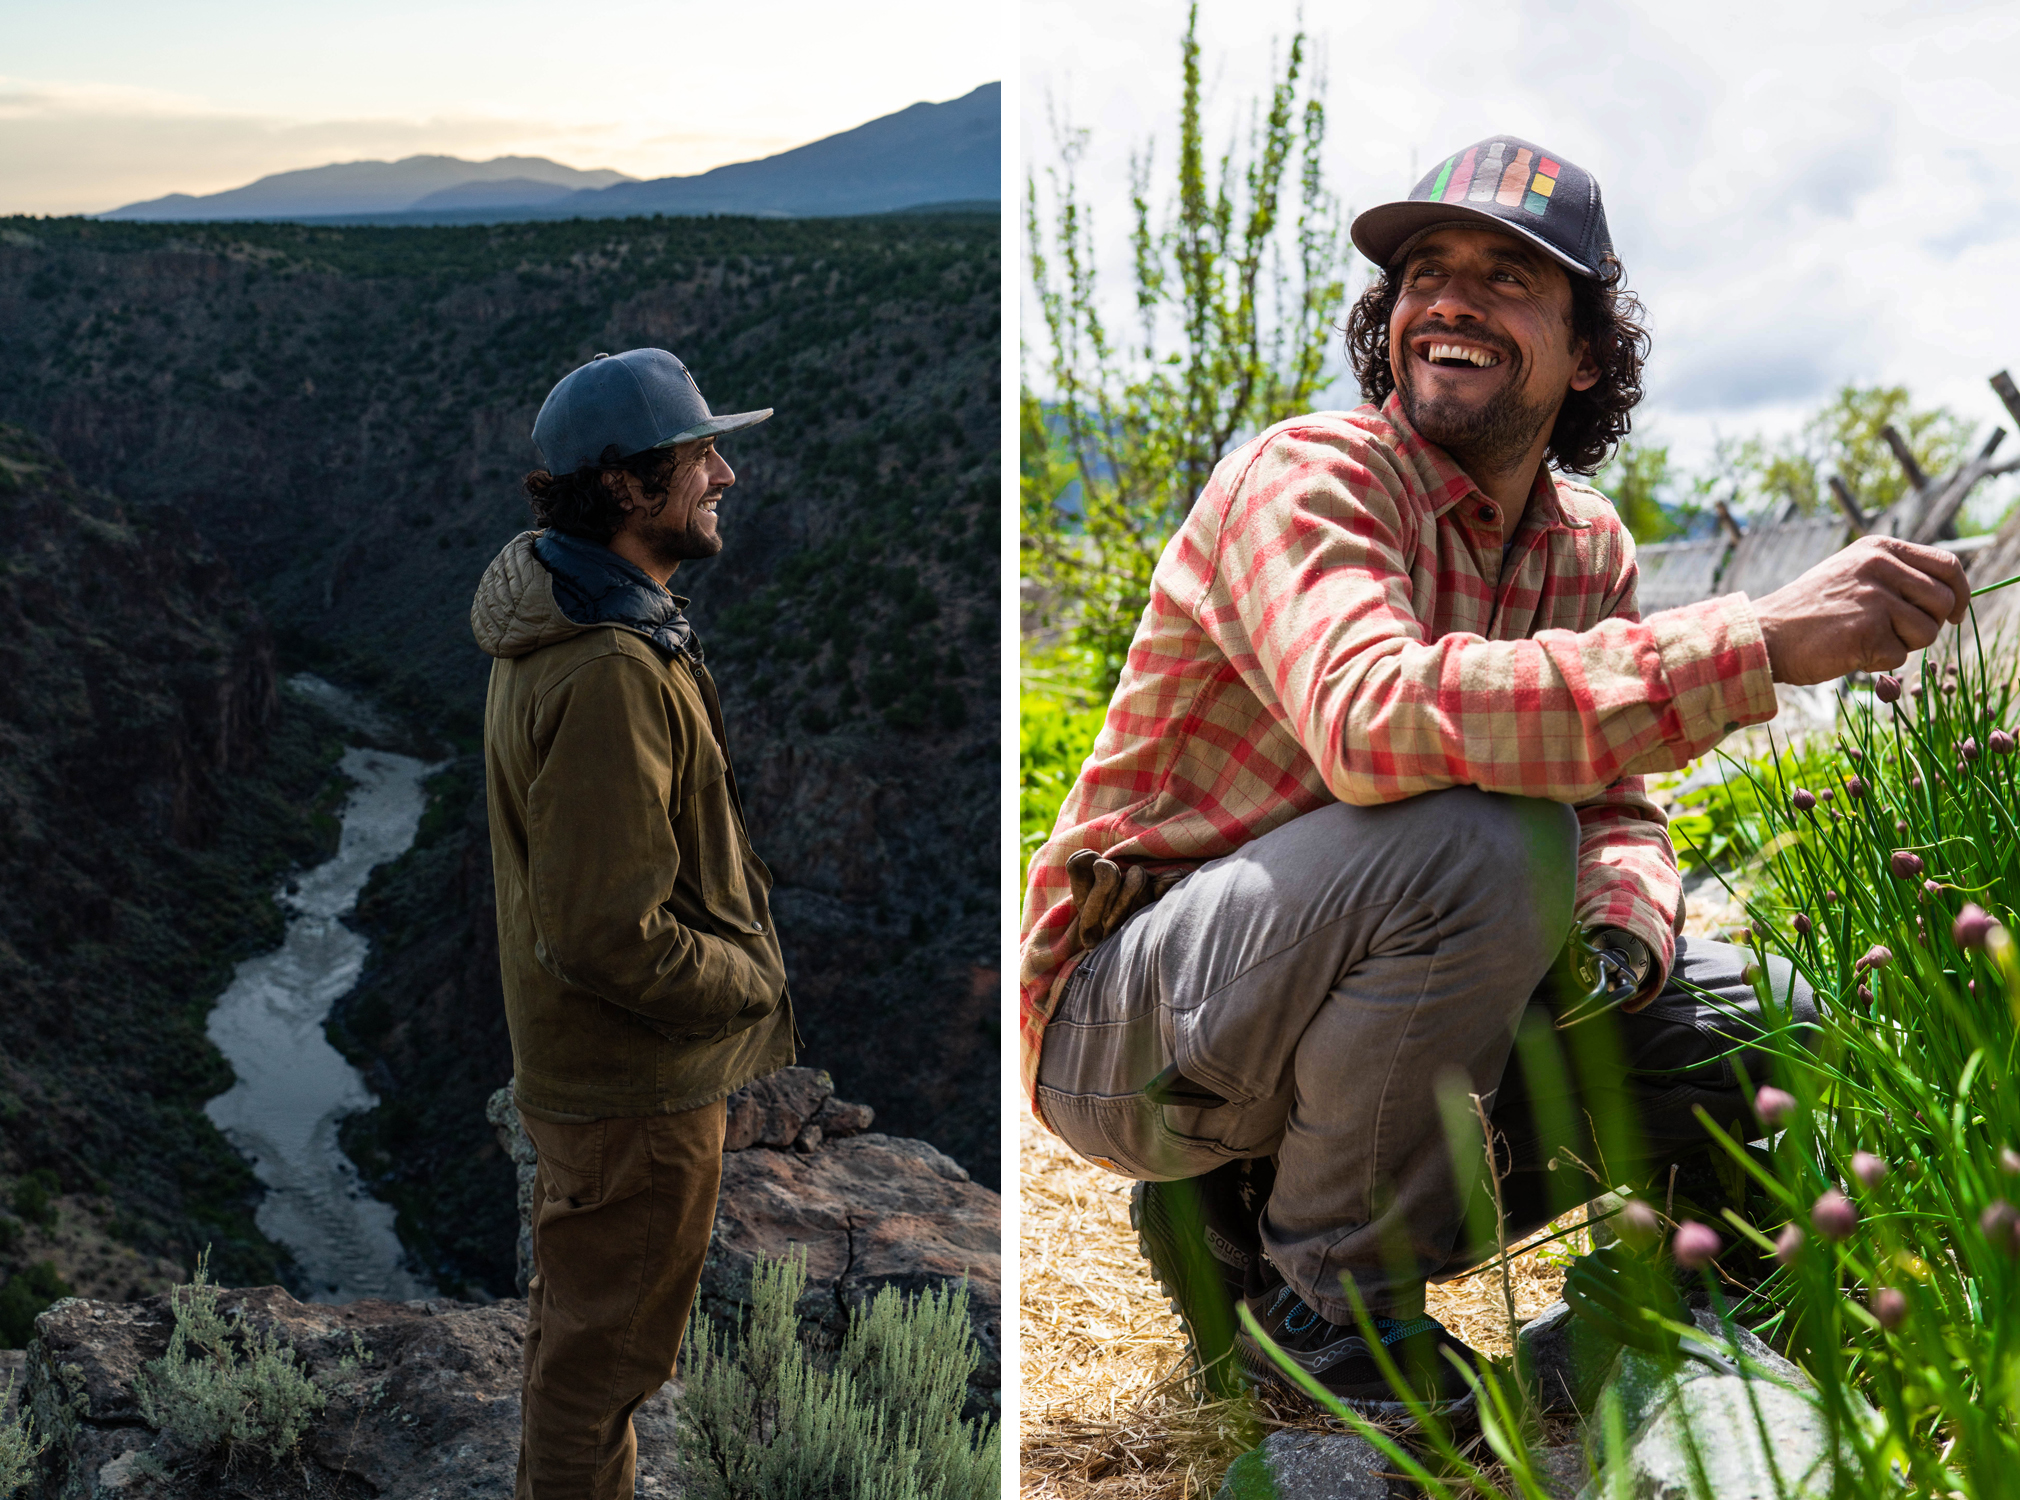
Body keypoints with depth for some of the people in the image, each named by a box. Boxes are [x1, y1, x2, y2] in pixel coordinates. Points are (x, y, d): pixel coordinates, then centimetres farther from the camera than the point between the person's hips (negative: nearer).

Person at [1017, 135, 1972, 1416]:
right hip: (1125, 1022, -8)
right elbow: (1374, 716, -38)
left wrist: (1618, 942, -17)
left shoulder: (1587, 549, 6)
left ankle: (1258, 1223, 3)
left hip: (1331, 1013, 8)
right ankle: (1325, 1299, -12)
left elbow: (1612, 809, 9)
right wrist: (1761, 642, -41)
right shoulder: (1307, 478, -18)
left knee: (1758, 1026, 2)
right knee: (1482, 831, -32)